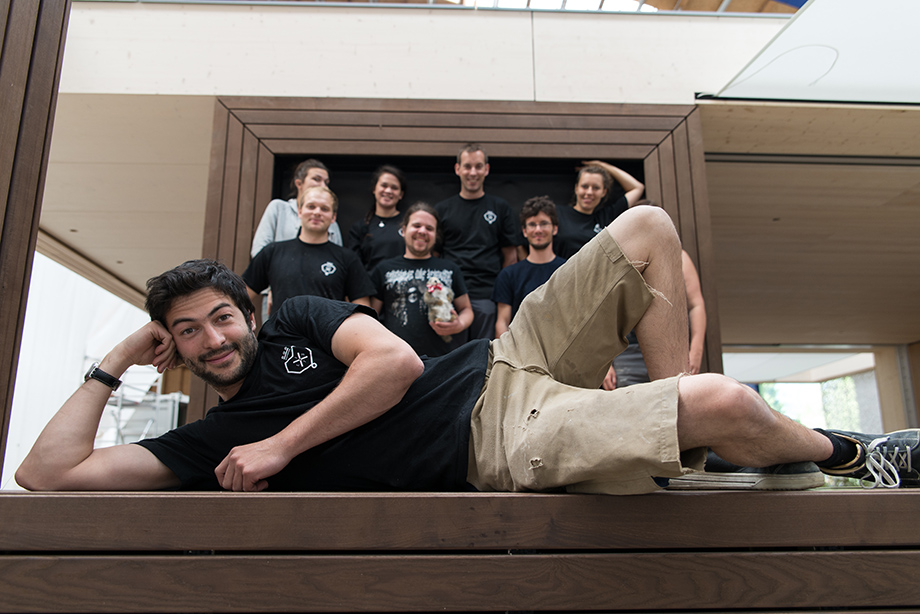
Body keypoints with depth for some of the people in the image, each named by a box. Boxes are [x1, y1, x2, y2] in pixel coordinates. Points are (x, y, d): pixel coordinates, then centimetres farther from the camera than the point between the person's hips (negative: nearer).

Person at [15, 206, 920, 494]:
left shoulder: (299, 316, 12)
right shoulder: (214, 438, 6)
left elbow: (397, 362, -4)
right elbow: (46, 473, 3)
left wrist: (282, 445, -5)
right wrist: (113, 363, 10)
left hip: (503, 366, 6)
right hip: (498, 446, -5)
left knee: (647, 228, -2)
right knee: (724, 401, -25)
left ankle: (679, 429, 1)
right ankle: (841, 451, 11)